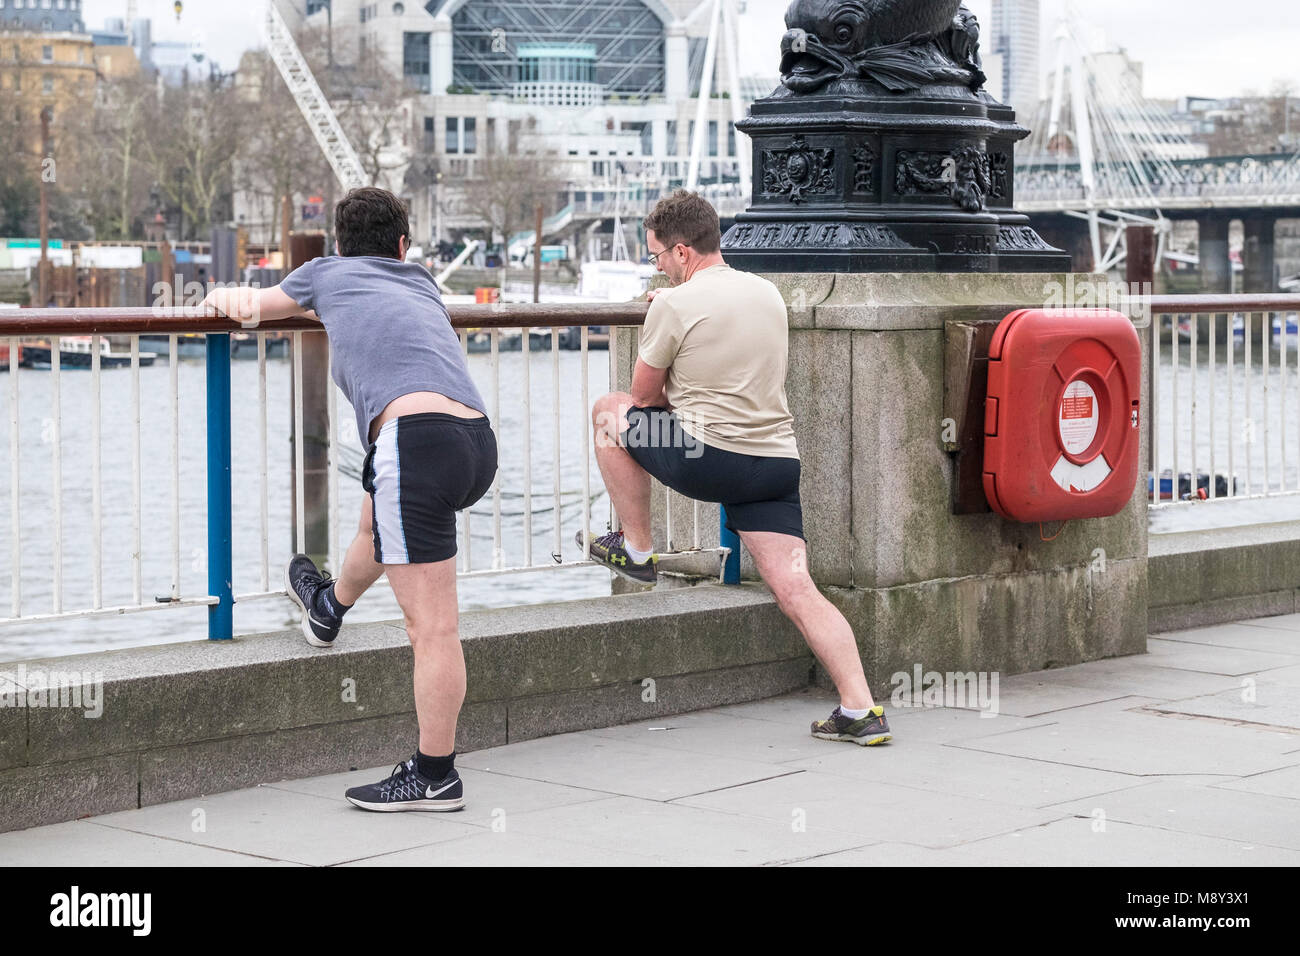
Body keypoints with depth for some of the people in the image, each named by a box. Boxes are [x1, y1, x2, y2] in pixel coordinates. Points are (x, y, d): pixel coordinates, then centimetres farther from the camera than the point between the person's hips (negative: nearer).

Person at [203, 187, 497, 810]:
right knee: (379, 511, 37)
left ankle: (435, 777, 0)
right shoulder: (421, 283, 32)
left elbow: (244, 306, 36)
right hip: (480, 442, 7)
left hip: (418, 436, -7)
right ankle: (329, 608, 62)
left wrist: (225, 300, 57)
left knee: (433, 625, -4)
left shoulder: (328, 273, 20)